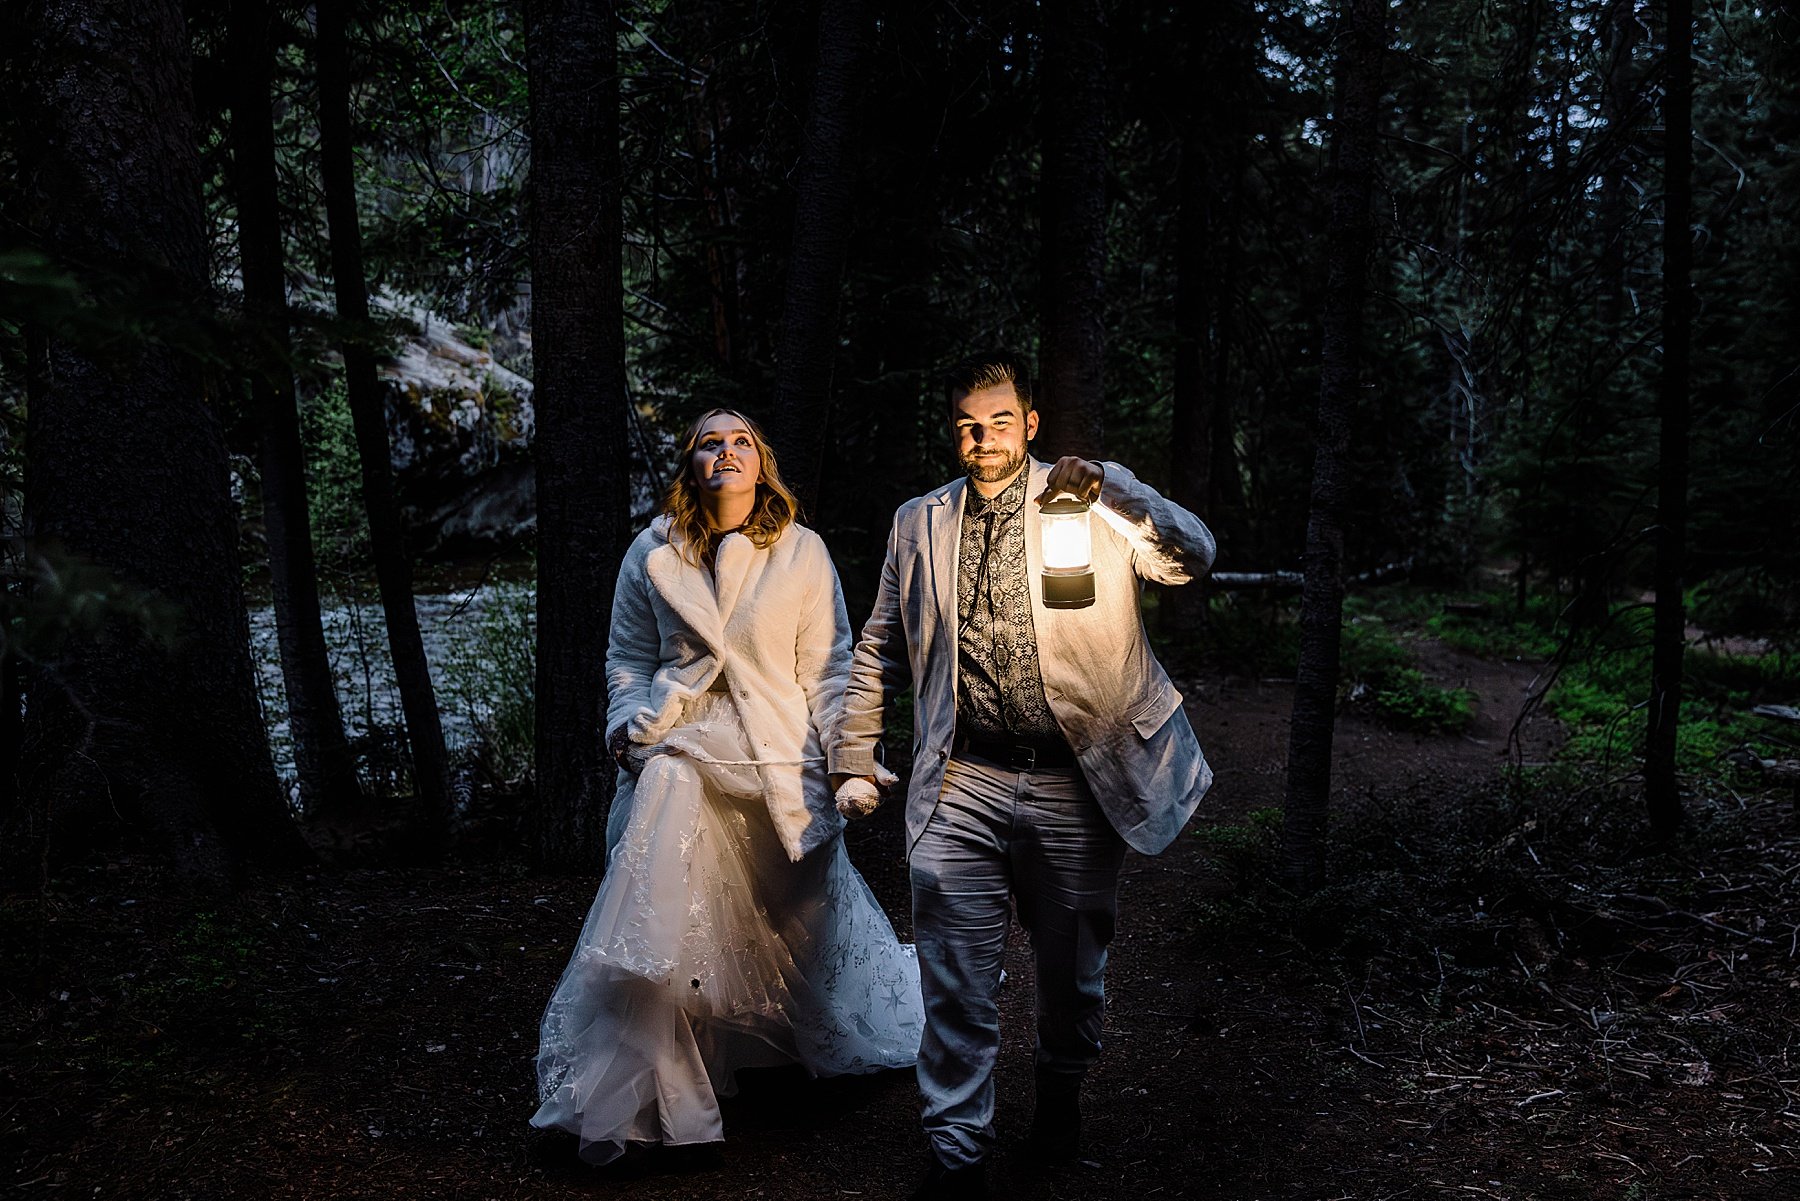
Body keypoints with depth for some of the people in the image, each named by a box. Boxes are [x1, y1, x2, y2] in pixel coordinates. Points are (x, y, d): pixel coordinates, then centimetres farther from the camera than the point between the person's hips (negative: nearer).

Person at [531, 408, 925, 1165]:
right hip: (682, 761, 0)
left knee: (807, 915, 16)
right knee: (651, 924, -6)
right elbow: (628, 657, 10)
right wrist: (631, 726, -6)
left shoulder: (802, 553, 0)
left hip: (780, 764, 0)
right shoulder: (653, 553, 2)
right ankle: (616, 1103, 6)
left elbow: (827, 667, 2)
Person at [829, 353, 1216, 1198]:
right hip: (963, 786, 1)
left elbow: (1192, 557, -15)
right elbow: (879, 650, 17)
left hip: (1074, 781, -1)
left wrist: (1113, 491, -30)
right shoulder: (920, 523, 9)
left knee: (1073, 969, 15)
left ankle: (1061, 1094, 41)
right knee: (956, 982, 0)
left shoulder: (1093, 506, 0)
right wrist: (852, 754, 15)